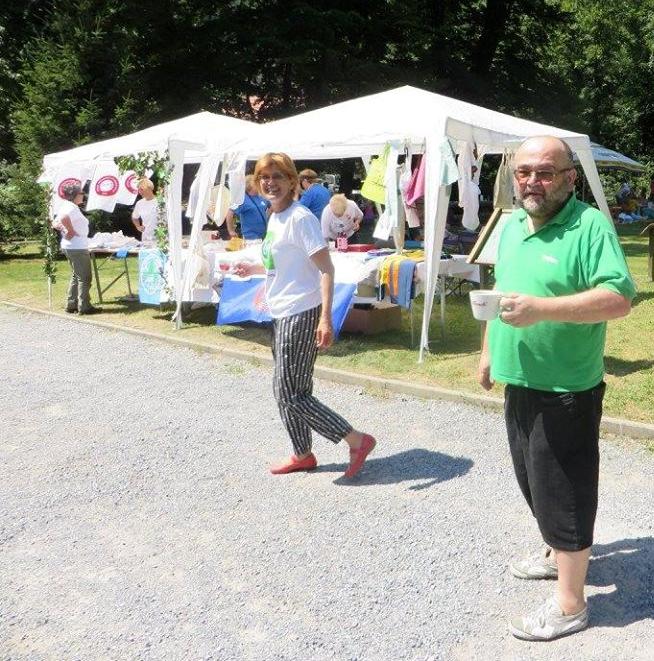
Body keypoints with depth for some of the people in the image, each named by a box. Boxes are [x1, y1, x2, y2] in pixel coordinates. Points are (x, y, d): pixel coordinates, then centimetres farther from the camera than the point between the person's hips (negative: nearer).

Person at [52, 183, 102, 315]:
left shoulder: (65, 206, 13)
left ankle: (71, 305, 22)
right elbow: (64, 218, -38)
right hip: (77, 248, -10)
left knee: (76, 276, 18)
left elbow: (55, 223, 18)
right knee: (85, 278, -2)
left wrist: (64, 230, 2)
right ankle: (84, 307, 2)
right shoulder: (72, 207, -17)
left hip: (69, 247, 10)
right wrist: (71, 231, -24)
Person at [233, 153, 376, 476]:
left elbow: (326, 269, -19)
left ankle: (358, 440, 2)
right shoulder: (274, 218, 12)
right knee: (286, 391, 16)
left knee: (291, 395, -6)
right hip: (282, 315, 9)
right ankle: (302, 455, 31)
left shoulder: (301, 218, -14)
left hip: (301, 315, -9)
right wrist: (255, 268, 26)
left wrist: (325, 318, -26)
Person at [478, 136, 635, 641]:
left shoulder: (591, 226, -15)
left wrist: (540, 309, -32)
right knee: (535, 482, 22)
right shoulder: (511, 227, 10)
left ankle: (570, 605, 16)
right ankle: (558, 554, 44)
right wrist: (490, 350, 20)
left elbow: (619, 298, -25)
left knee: (563, 494, 1)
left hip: (566, 389, -8)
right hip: (520, 382, 8)